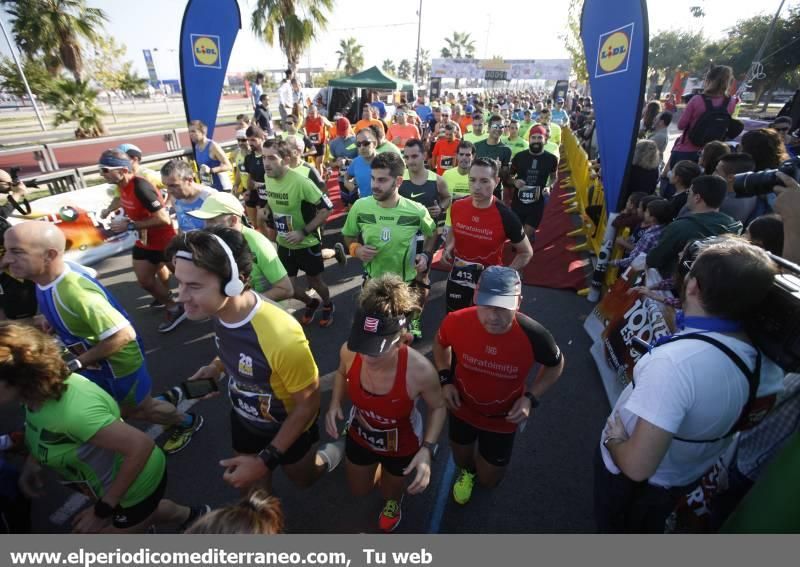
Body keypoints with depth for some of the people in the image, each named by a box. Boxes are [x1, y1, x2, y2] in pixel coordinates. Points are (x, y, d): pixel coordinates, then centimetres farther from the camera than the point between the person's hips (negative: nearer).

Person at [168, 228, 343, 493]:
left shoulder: (282, 337, -43)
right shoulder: (220, 309, -20)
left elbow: (308, 404, -26)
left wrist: (267, 460, -23)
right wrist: (217, 367, -11)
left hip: (289, 426, -5)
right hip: (244, 419, 5)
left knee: (303, 479, 26)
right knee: (252, 491, 27)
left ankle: (327, 458, 56)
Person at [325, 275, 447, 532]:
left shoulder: (420, 371, -42)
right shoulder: (350, 351, -32)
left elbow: (438, 407, -19)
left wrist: (427, 450, -30)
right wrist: (335, 403, -21)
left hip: (402, 446, -2)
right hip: (360, 437, 3)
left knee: (390, 493, 30)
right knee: (359, 491, 31)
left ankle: (393, 502, 69)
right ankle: (379, 469, 65)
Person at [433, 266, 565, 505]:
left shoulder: (534, 336, -34)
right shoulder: (457, 322, -32)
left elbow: (556, 365, -9)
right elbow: (441, 343, -5)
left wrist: (531, 398, -20)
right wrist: (446, 380, -15)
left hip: (504, 418, 0)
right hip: (463, 409, 1)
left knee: (489, 481, 20)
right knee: (462, 460, 27)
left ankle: (486, 456, 57)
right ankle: (467, 471, 67)